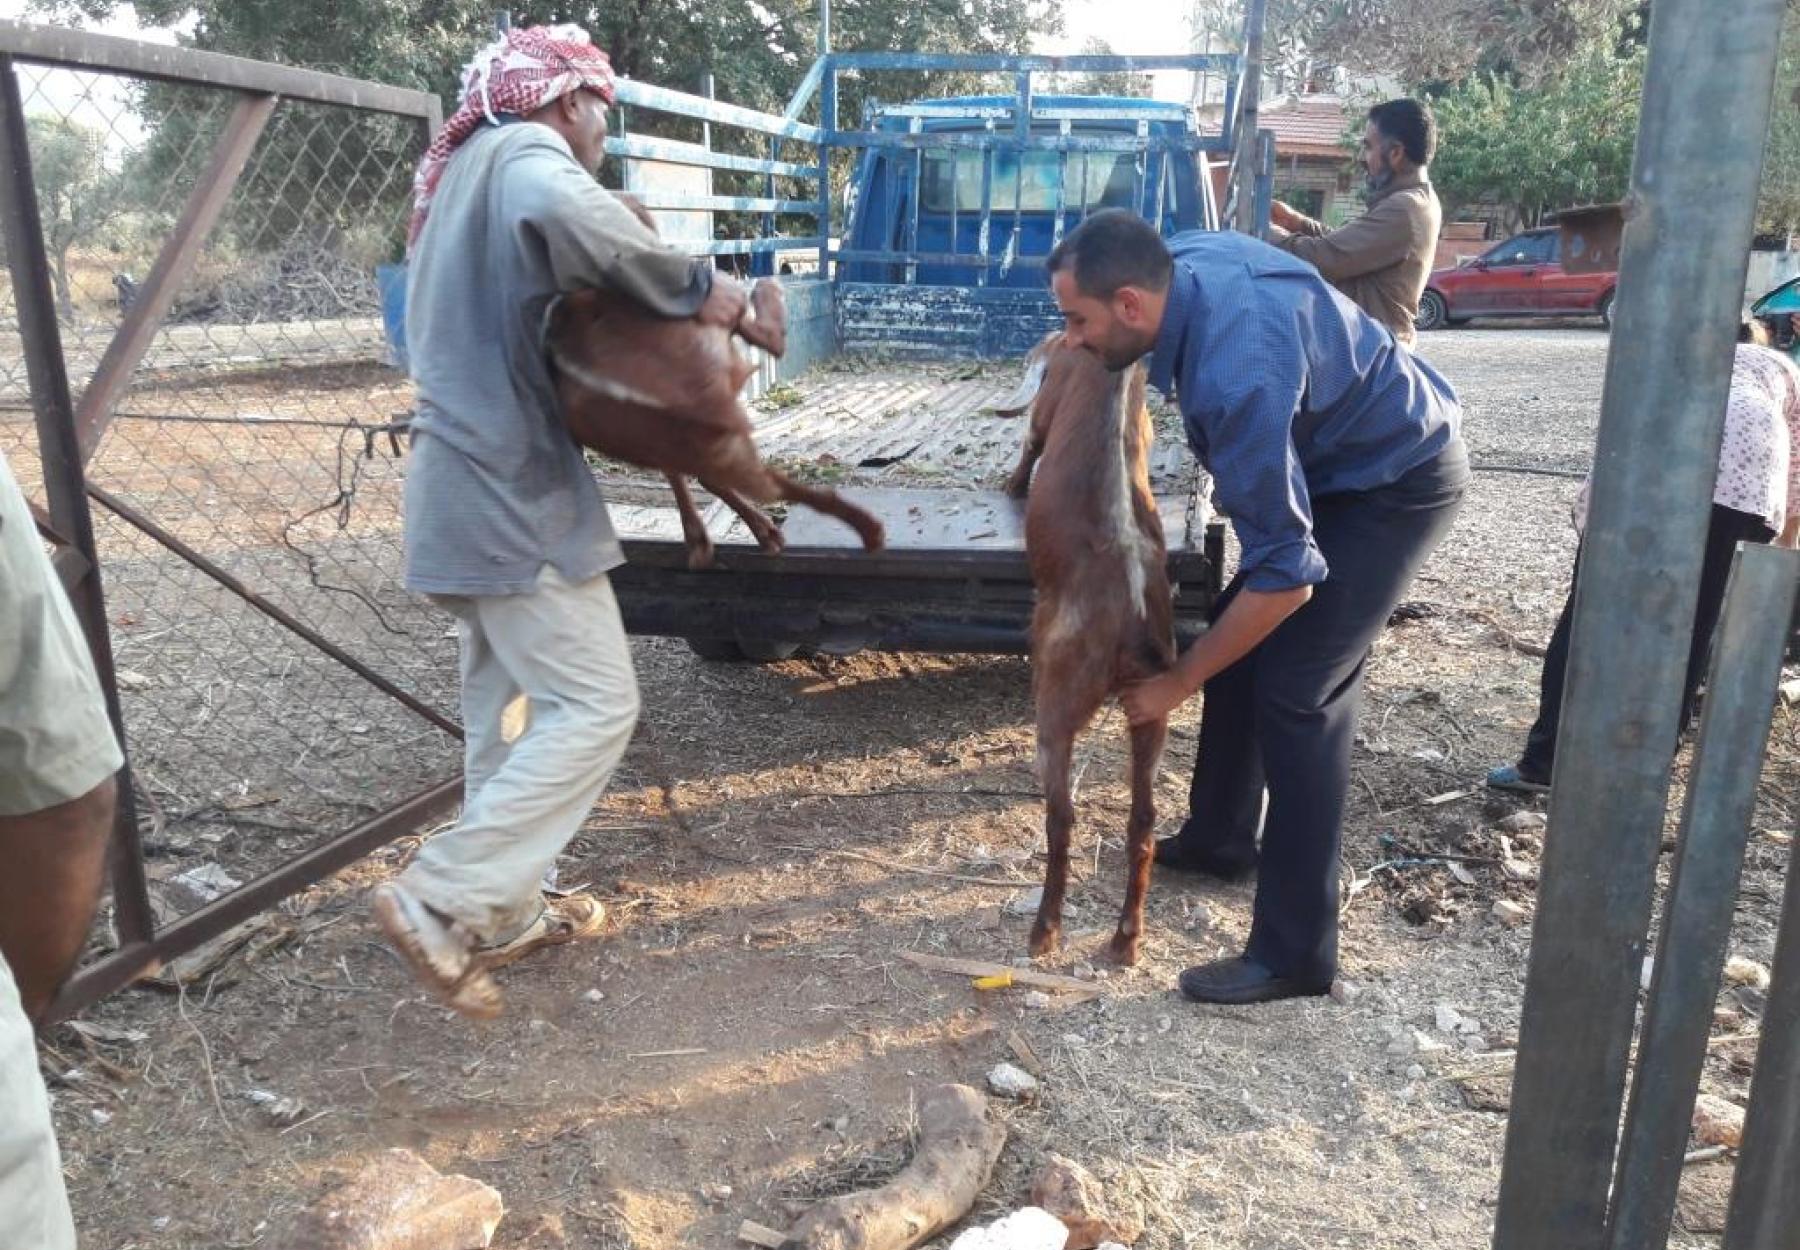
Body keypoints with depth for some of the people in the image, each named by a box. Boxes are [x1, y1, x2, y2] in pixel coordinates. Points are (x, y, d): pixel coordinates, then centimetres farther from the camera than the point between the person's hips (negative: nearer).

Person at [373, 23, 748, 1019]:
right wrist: (690, 285, -22)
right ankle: (438, 900, -4)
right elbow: (561, 213, -34)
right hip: (512, 490, -10)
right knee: (594, 705, -6)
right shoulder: (524, 151, -8)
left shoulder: (463, 167, 24)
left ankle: (503, 915, 24)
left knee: (508, 708, 15)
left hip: (465, 486, 10)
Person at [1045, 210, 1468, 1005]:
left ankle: (1295, 953, -4)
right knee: (1240, 641, 13)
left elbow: (1285, 577, -34)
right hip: (1340, 455, 10)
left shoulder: (1238, 373, -38)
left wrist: (1175, 685, -22)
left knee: (1296, 688, -14)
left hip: (1401, 481, -9)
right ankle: (1218, 840, 31)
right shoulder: (1187, 259, -12)